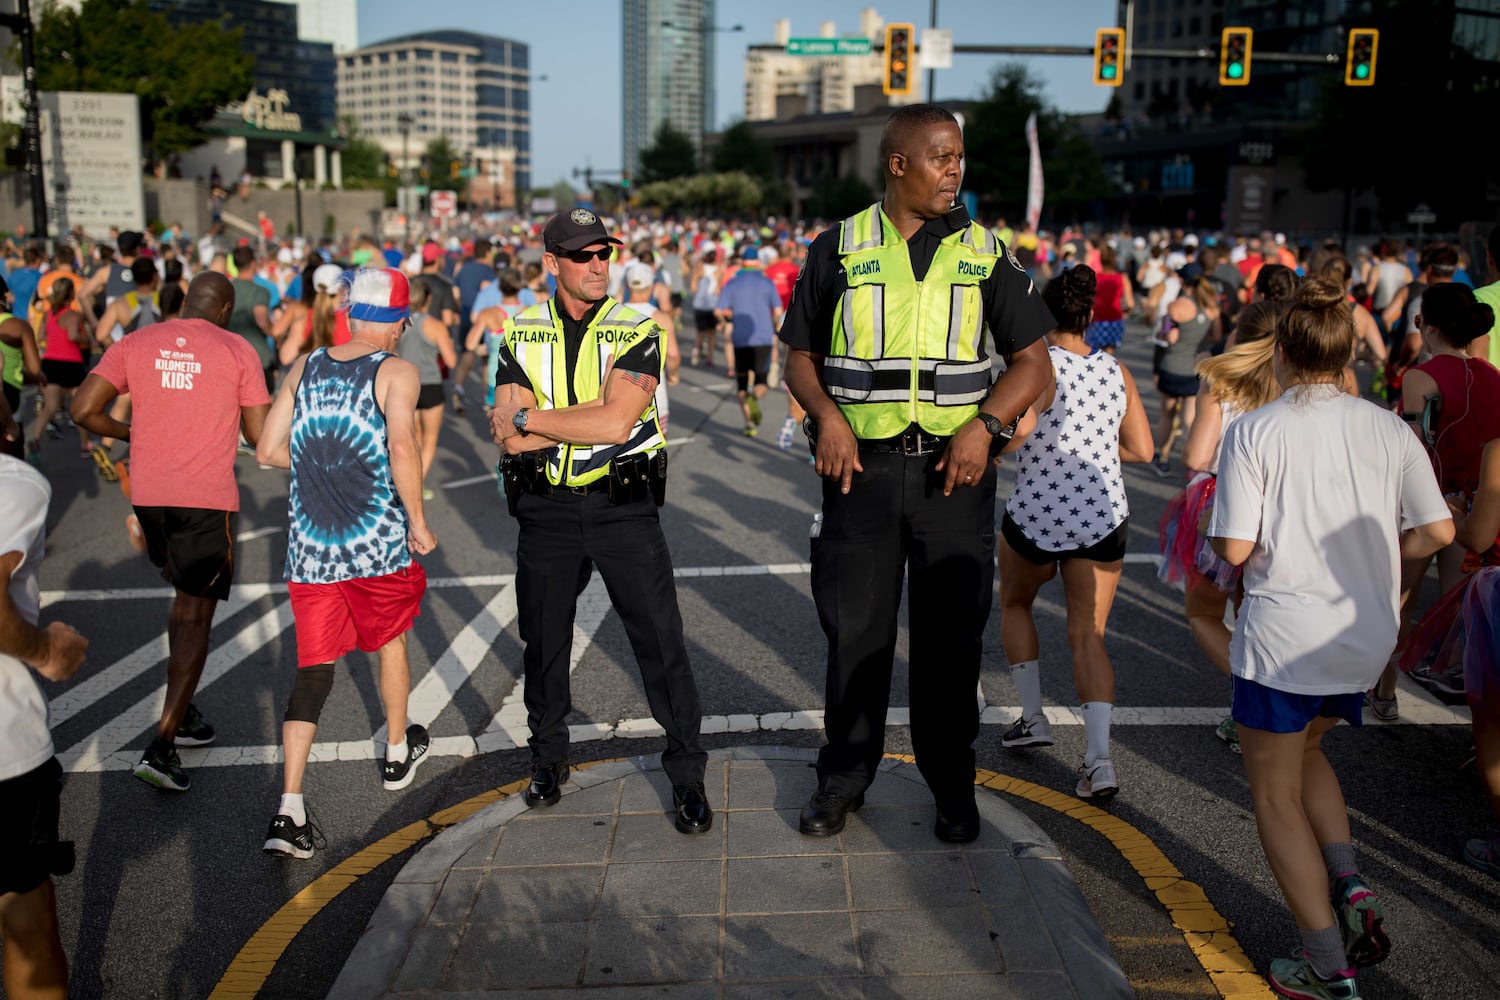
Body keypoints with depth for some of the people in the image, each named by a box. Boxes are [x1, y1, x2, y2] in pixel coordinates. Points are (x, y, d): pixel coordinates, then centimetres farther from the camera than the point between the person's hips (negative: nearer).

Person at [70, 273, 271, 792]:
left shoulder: (135, 344, 6)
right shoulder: (238, 351, -4)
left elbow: (83, 409, -2)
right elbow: (259, 435, -3)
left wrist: (130, 433, 16)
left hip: (148, 494, 5)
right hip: (208, 497, -4)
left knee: (185, 598, 24)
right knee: (196, 616, 0)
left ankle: (182, 713, 29)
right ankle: (162, 745, -6)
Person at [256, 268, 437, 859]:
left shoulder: (304, 369, 7)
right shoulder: (397, 373, -7)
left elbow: (268, 451, 7)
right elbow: (402, 447, -22)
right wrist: (418, 521, -13)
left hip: (309, 547, 3)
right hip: (380, 544, -3)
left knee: (314, 667, 5)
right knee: (391, 639, 21)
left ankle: (289, 811, -3)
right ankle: (398, 754, 41)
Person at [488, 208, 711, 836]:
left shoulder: (637, 333, -3)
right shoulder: (521, 336, 5)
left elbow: (616, 422, -19)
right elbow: (509, 437, -6)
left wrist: (530, 419, -12)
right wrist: (593, 416, -15)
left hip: (623, 507, -2)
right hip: (547, 509, 3)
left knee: (661, 638, -1)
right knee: (543, 641, 14)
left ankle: (687, 776, 13)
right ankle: (548, 759, 36)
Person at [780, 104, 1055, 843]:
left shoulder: (984, 252, 5)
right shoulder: (839, 249, 4)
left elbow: (1033, 363, 6)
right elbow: (800, 355, 10)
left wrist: (985, 424, -12)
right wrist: (827, 415, -10)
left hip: (954, 467, 1)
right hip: (861, 466, 0)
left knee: (951, 636, 8)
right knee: (854, 630, 8)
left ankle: (952, 787, 25)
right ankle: (844, 776, 26)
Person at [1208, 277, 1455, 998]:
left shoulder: (1253, 431, -11)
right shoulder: (1388, 428, 0)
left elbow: (1234, 549, -15)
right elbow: (1437, 532, 0)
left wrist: (1223, 529, 7)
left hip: (1283, 637, -5)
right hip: (1367, 638, 5)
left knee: (1275, 795, 10)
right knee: (1303, 749, 30)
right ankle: (1349, 884, 12)